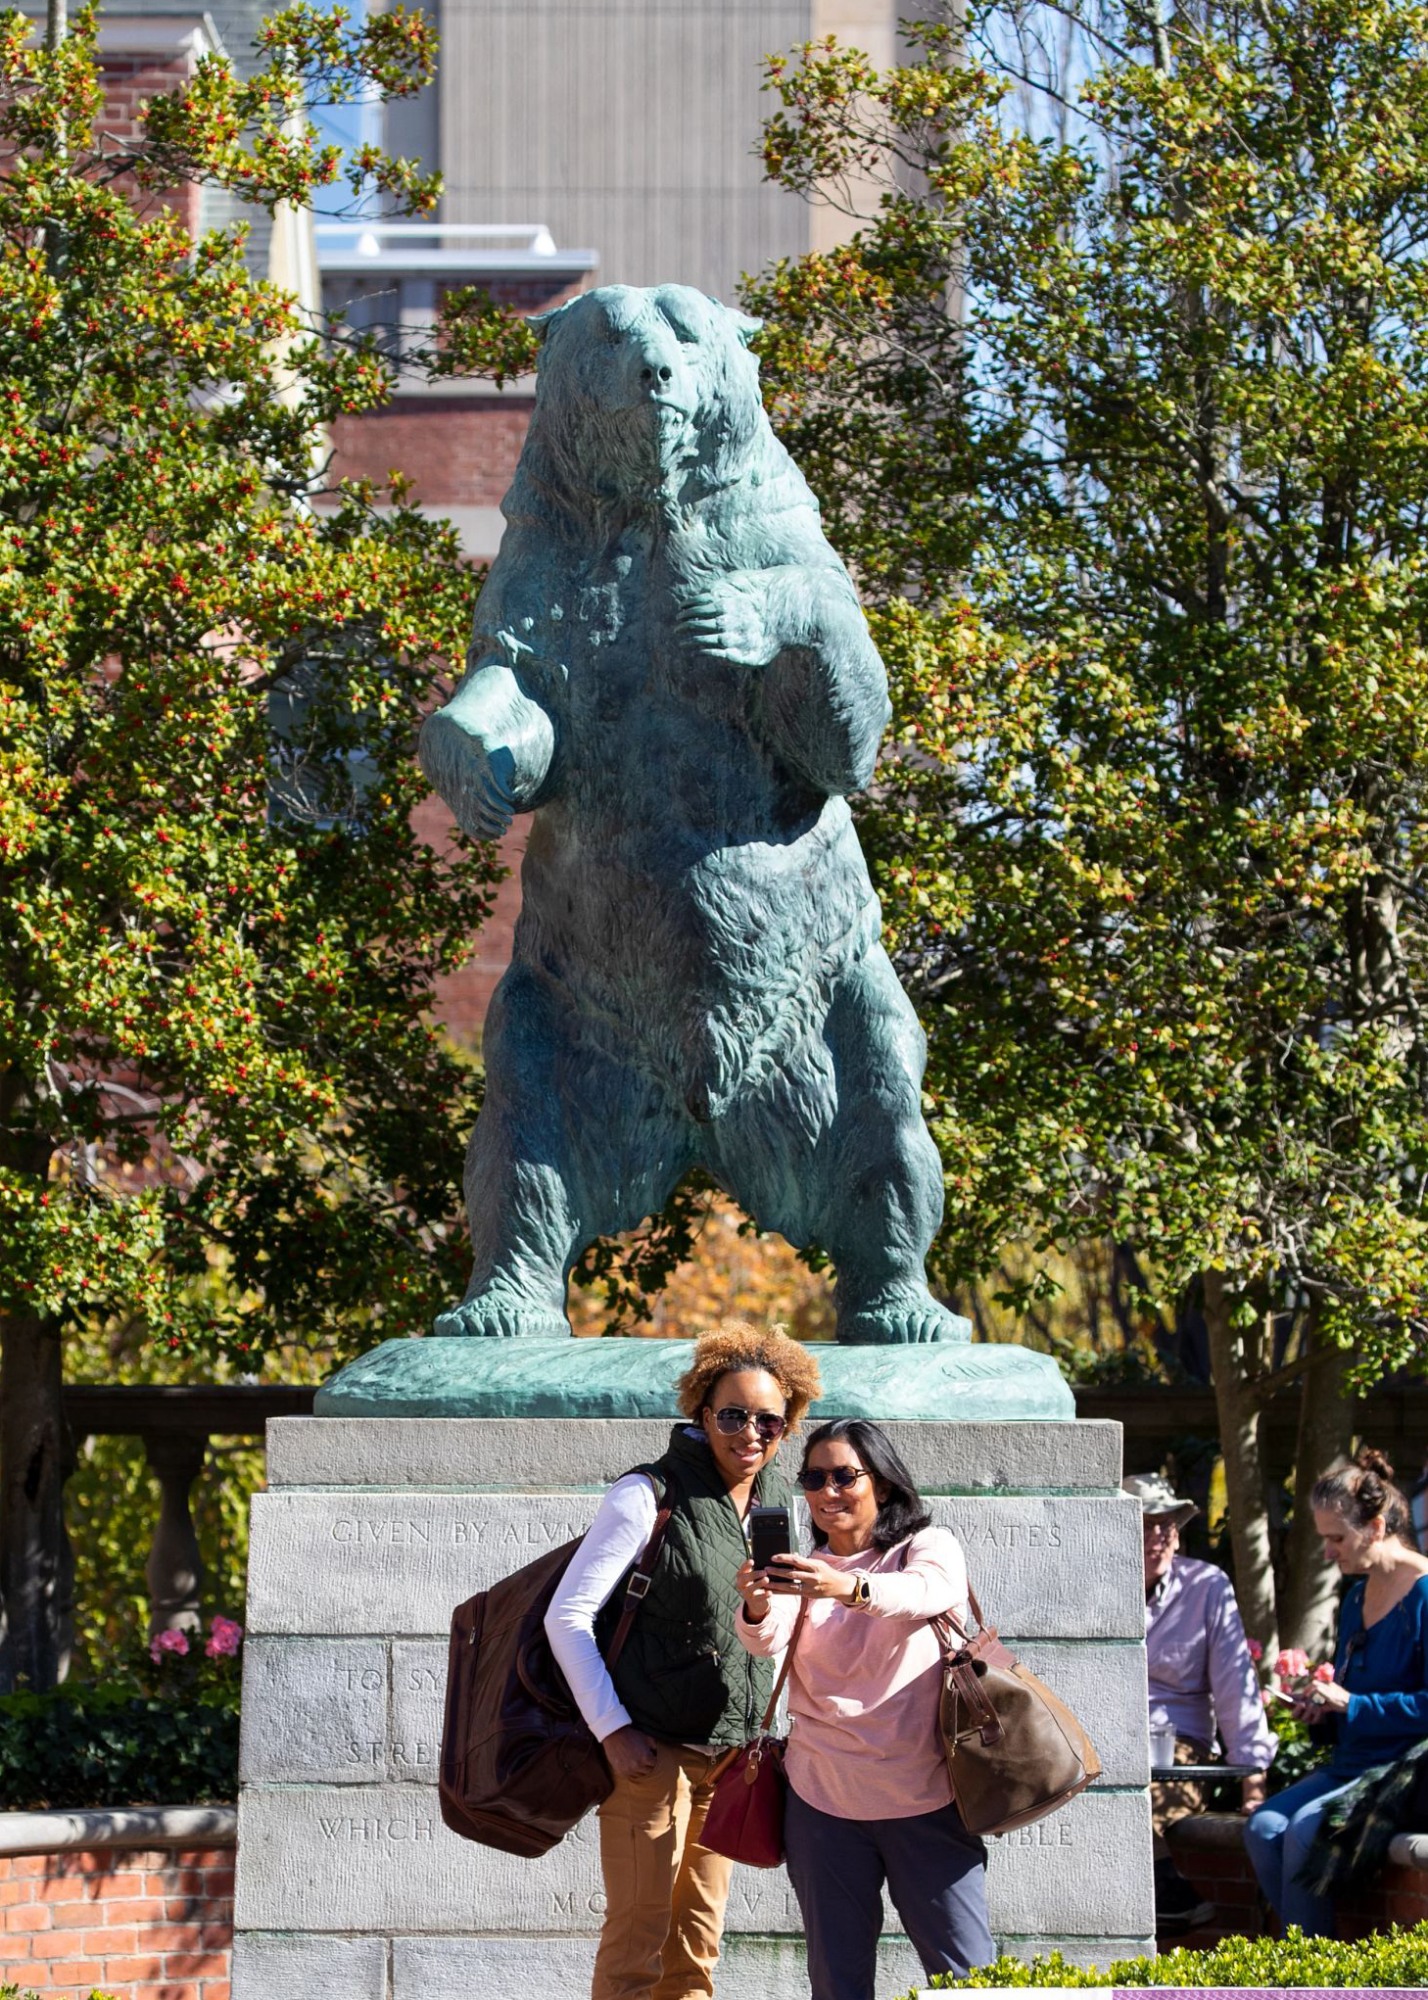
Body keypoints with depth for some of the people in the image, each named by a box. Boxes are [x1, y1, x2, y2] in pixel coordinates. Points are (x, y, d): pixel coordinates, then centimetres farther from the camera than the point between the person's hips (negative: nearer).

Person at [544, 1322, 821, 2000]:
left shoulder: (775, 1496, 8)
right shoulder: (649, 1496, -12)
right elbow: (567, 1617, -12)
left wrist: (762, 1735, 12)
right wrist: (612, 1732, -15)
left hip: (731, 1753, 7)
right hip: (650, 1749, -7)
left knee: (697, 1942, 11)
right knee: (638, 1938, -7)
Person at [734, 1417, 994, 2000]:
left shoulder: (929, 1546, 2)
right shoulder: (801, 1571, 12)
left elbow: (933, 1590, -23)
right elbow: (767, 1641, -9)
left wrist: (852, 1589, -44)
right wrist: (757, 1609, -33)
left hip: (925, 1798, -3)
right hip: (823, 1799, 3)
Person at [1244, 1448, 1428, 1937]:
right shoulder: (1357, 1597, 16)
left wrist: (1351, 1705, -17)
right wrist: (1322, 1706, 7)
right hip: (1348, 1767, 8)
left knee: (1306, 1829, -28)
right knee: (1263, 1827, -17)